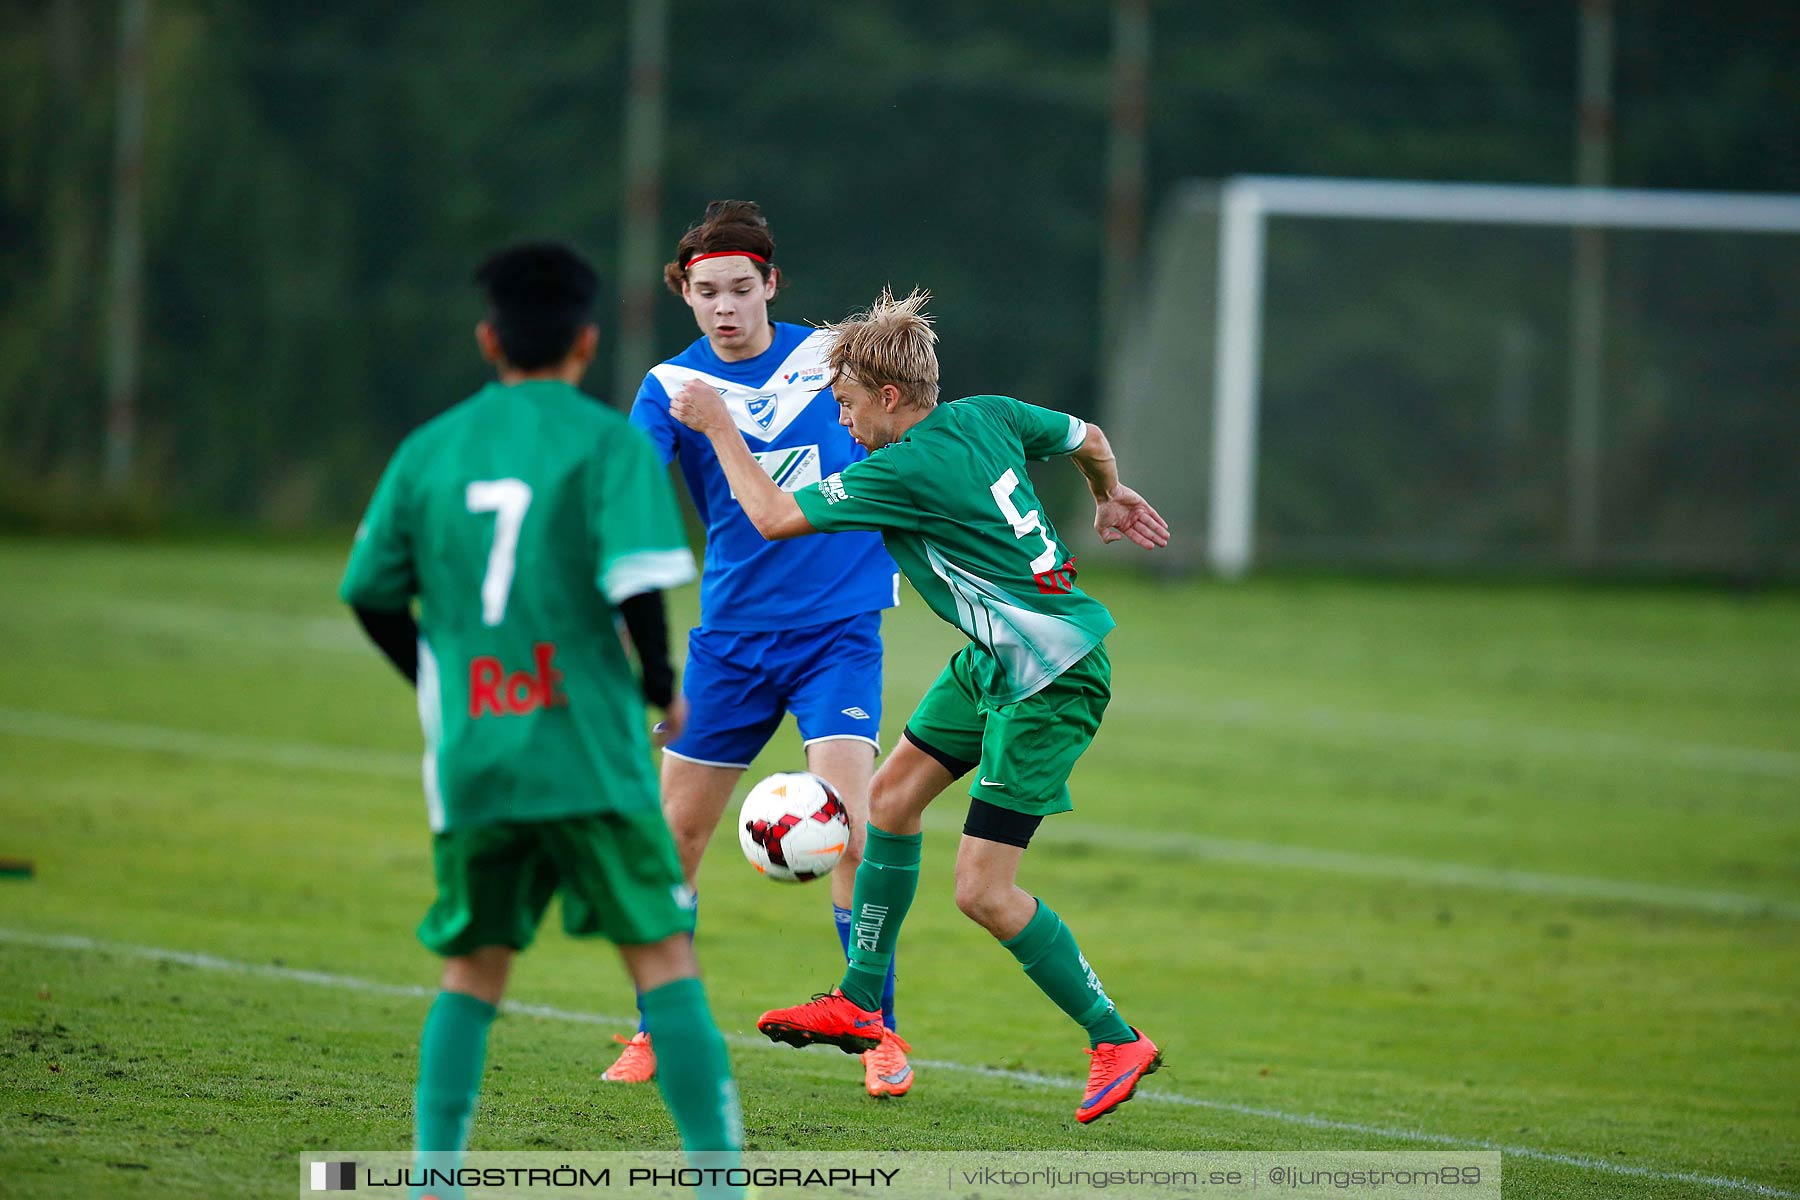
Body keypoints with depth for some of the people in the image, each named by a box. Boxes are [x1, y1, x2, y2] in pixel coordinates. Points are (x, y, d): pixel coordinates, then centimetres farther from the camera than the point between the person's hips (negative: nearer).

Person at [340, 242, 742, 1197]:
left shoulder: (429, 450, 9)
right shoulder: (610, 443, -3)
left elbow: (372, 593, 11)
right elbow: (635, 581, -14)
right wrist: (661, 687, 2)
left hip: (470, 757, 4)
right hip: (588, 751, -4)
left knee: (472, 966, 13)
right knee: (661, 952, 1)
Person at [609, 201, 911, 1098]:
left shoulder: (830, 354, 0)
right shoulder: (672, 386, -3)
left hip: (839, 628, -1)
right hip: (732, 636, 1)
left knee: (849, 826, -15)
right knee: (676, 832, 5)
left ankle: (881, 1033, -4)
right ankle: (659, 1029, 21)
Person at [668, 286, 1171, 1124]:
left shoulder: (907, 471, -23)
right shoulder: (986, 417, 1)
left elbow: (773, 516, -16)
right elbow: (1088, 439, 19)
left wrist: (718, 427, -3)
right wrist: (1109, 499, 40)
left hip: (1051, 679, -10)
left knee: (982, 892, -7)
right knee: (893, 793, 13)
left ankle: (1115, 1040, 4)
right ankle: (859, 1002, 24)